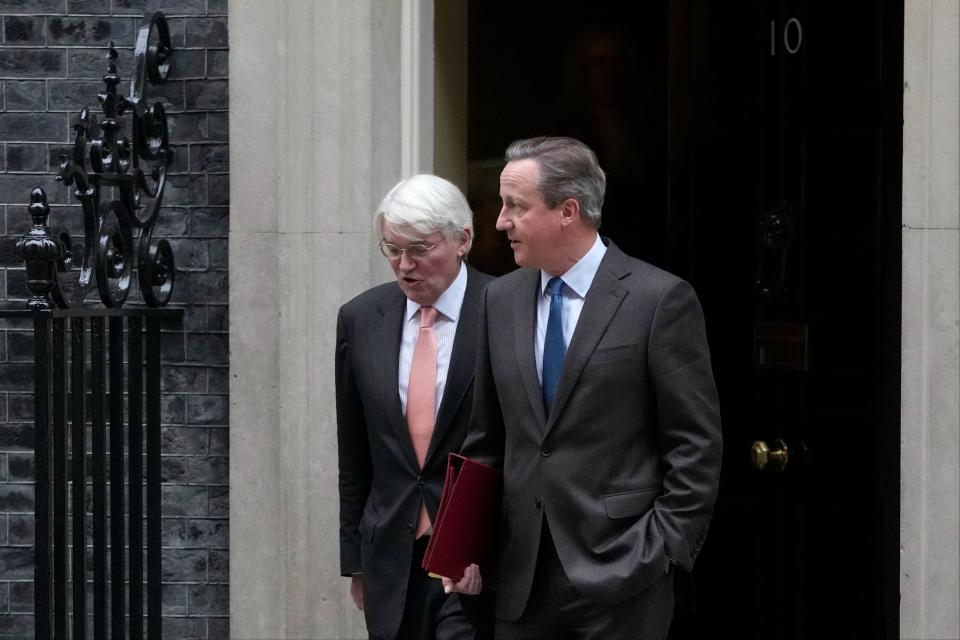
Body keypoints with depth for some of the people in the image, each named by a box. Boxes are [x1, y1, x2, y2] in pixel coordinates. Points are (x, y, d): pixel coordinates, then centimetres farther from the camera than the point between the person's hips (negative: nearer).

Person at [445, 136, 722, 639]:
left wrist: (663, 550, -10)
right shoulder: (501, 300, 10)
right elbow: (485, 440, 14)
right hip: (521, 576, 5)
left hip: (619, 572, -5)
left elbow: (696, 446, -5)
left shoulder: (660, 300, -6)